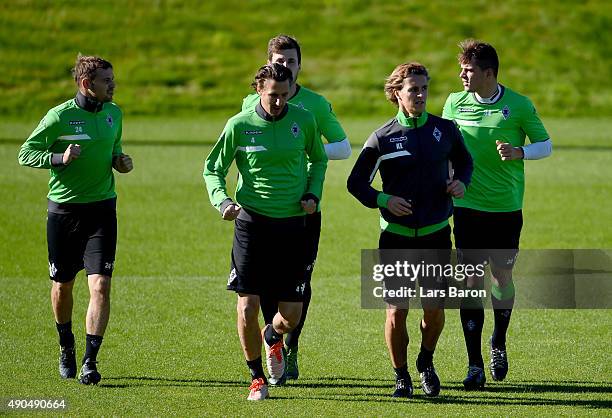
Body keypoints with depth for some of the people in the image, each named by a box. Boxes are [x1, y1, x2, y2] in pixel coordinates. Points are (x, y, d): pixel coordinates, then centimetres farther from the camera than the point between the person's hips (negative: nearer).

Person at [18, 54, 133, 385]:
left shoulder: (114, 113, 5)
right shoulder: (60, 116, -11)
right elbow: (26, 153, -6)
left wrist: (119, 160, 2)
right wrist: (60, 158, -23)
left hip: (102, 208, 3)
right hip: (64, 207, -2)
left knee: (100, 285, -12)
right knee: (62, 285, 11)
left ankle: (90, 362, -10)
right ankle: (66, 348, 36)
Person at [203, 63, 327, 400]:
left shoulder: (304, 120, 0)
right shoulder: (240, 125, -5)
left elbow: (318, 160, 18)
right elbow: (212, 169, 4)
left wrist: (313, 194, 2)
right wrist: (222, 201, -14)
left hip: (292, 225, 1)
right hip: (251, 222, -1)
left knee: (292, 315, 0)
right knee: (247, 308, -7)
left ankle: (273, 338, 38)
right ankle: (257, 377, 15)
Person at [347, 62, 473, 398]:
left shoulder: (445, 130, 2)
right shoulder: (382, 138, -4)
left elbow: (464, 161, 20)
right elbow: (356, 183, 2)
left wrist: (461, 182, -2)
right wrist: (384, 200, -14)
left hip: (436, 233, 2)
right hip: (396, 236, -2)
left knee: (434, 309, -1)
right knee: (396, 312, -6)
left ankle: (426, 363, 28)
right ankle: (401, 376, 14)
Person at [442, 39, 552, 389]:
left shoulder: (519, 105, -5)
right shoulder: (455, 103, 1)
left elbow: (546, 145, 1)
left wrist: (520, 152, -18)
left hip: (506, 207, -1)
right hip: (468, 206, 1)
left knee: (502, 277, 7)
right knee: (472, 280, -5)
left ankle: (499, 344, 34)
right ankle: (475, 364, -2)